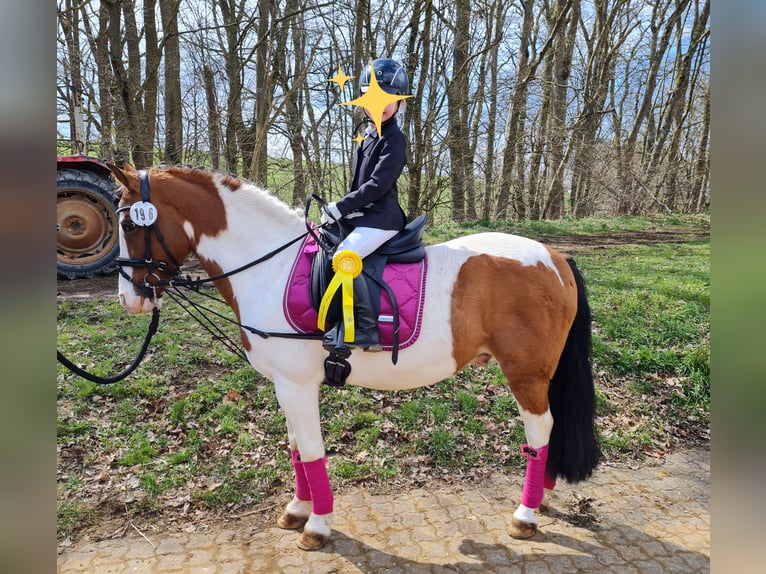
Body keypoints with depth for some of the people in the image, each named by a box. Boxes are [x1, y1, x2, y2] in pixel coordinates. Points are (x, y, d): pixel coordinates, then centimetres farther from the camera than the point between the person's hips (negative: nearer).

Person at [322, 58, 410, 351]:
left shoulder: (394, 140, -12)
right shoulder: (367, 135, 16)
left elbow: (377, 185, -19)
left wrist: (342, 207, -16)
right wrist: (344, 209, 8)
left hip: (381, 218, -10)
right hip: (361, 214, 10)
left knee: (344, 256, -27)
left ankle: (367, 329, -20)